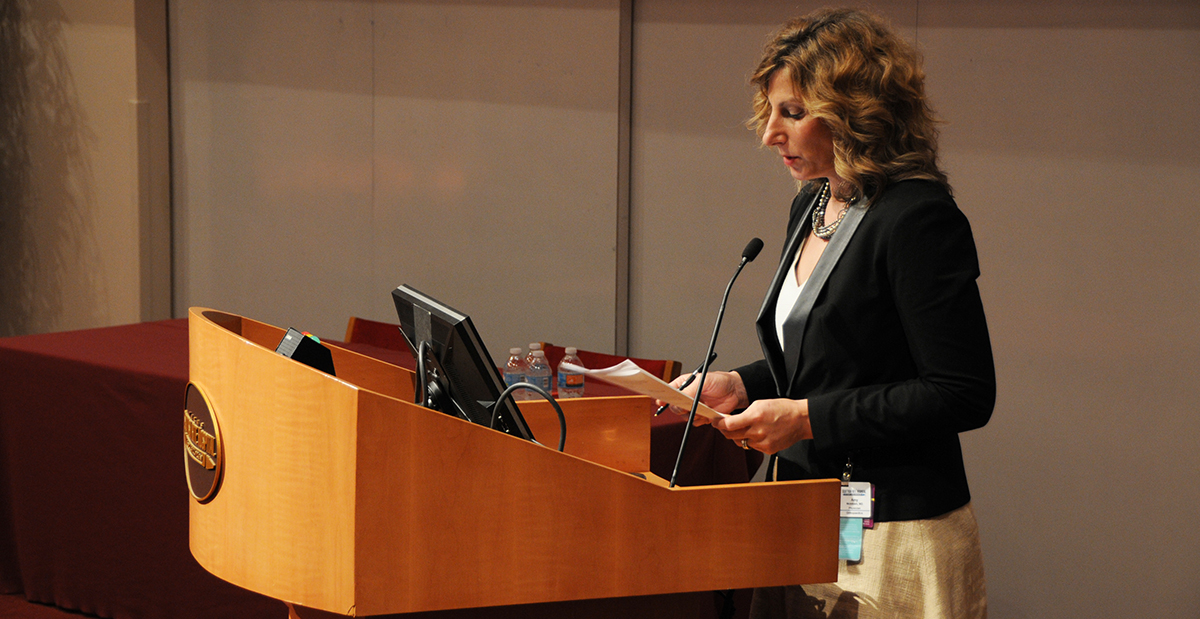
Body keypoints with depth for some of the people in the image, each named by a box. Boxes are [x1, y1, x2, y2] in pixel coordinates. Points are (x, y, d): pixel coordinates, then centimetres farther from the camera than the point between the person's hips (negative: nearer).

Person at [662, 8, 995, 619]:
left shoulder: (919, 219, -16)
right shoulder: (810, 208, 12)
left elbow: (963, 395, -19)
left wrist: (806, 418, -20)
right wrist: (742, 386, 5)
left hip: (891, 540, -8)